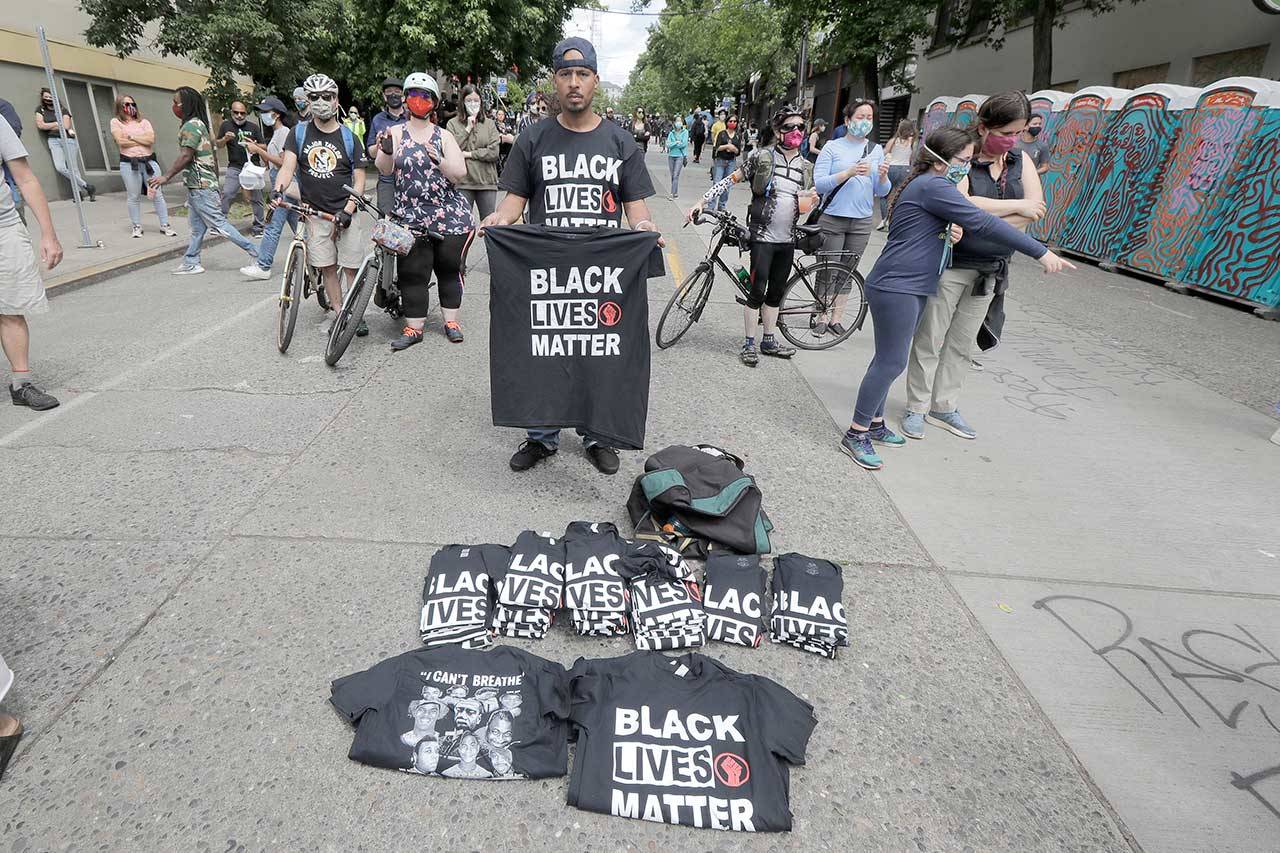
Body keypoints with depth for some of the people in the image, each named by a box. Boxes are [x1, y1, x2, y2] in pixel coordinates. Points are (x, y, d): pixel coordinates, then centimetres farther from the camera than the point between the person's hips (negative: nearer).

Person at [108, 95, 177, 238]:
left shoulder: (143, 122, 12)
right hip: (129, 164, -1)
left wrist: (131, 136, -6)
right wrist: (143, 140, -3)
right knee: (134, 197, 3)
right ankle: (137, 226, 10)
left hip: (149, 161, 2)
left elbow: (151, 139, -4)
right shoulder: (116, 122, 7)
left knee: (157, 194, -1)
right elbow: (121, 141, -8)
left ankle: (164, 225, 5)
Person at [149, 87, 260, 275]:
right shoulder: (199, 124, 17)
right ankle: (191, 263, 15)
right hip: (197, 185, 10)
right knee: (197, 227, 10)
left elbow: (185, 156, -21)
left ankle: (254, 251, -5)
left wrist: (166, 177, -20)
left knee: (218, 222, -8)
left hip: (200, 186, -10)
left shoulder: (191, 125, -14)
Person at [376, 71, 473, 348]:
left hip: (451, 214, 0)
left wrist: (439, 161, -18)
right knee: (412, 273, -1)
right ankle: (414, 328, 6)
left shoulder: (444, 136, 8)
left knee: (449, 269, 6)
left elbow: (460, 174, -1)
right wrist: (386, 150, -24)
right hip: (411, 216, 0)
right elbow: (384, 169, -4)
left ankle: (451, 321, 17)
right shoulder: (396, 132, 8)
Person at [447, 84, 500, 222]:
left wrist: (469, 154, -6)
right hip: (462, 182, -1)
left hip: (487, 181, 1)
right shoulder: (453, 124, 5)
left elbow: (494, 152, -3)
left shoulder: (489, 124, 8)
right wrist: (468, 129, -5)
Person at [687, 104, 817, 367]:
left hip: (787, 239, 5)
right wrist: (702, 201, -11)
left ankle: (769, 341, 24)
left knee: (776, 292, 12)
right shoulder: (762, 157, -5)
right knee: (758, 292, -6)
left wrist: (811, 200, -5)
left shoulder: (805, 167, 10)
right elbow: (731, 179, -2)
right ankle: (749, 344, 6)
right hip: (763, 236, -5)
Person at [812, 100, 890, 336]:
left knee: (848, 271, 7)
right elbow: (818, 184, -11)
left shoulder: (877, 150, 10)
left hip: (861, 222, 3)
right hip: (833, 219, -3)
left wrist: (883, 177, -13)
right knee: (828, 270, -1)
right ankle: (822, 317, 9)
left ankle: (836, 318, 15)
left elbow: (882, 192, 9)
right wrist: (849, 172, -21)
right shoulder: (832, 147, -1)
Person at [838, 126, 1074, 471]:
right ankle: (855, 435, -1)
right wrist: (1041, 252, -15)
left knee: (888, 358, 13)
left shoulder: (924, 184, 18)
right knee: (892, 362, -8)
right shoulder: (933, 186, -15)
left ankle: (874, 423, 23)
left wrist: (951, 228, 0)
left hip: (912, 287, 10)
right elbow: (983, 223, -18)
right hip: (896, 287, -10)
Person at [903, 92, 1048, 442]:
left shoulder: (1021, 161, 6)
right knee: (929, 341, 2)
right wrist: (1016, 206, -16)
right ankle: (917, 408, 14)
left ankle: (944, 407, 24)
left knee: (961, 344, 13)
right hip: (949, 265, -5)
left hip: (989, 270, 6)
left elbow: (1035, 210, -6)